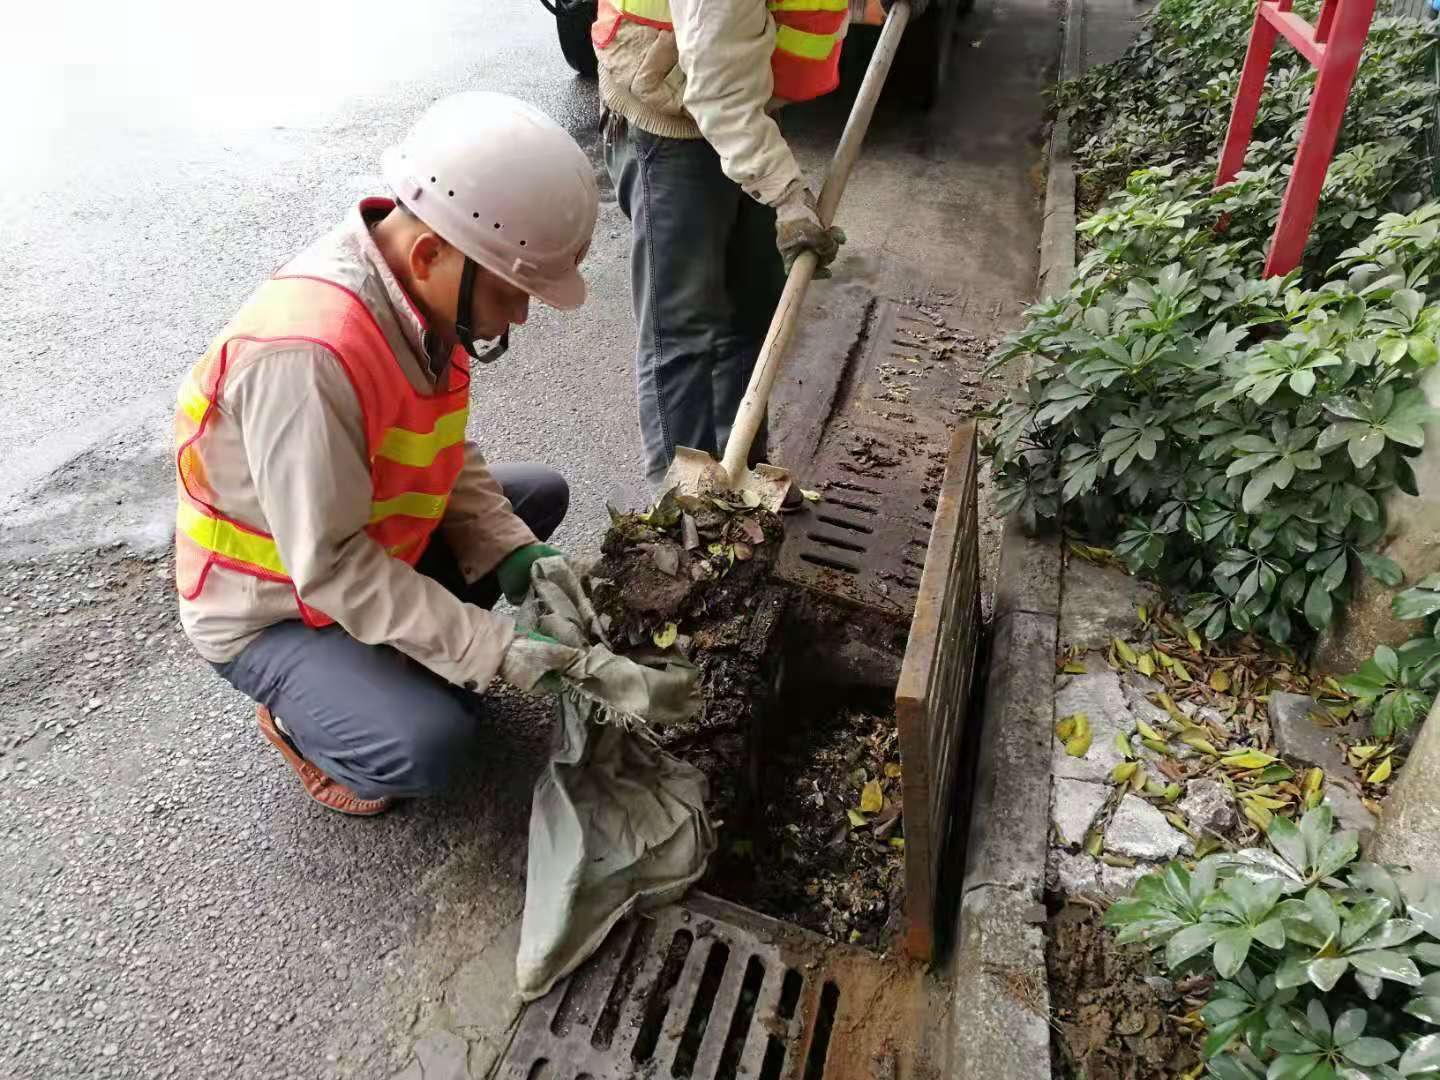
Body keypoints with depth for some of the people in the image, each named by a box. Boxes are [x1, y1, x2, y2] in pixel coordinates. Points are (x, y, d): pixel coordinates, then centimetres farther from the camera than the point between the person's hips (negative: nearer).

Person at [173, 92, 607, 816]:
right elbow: (330, 566, -32)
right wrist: (492, 648, -30)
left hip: (376, 538, 8)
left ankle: (387, 653, 11)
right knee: (430, 746, -27)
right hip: (269, 610, -8)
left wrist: (513, 553, -13)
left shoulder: (422, 289, -11)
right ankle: (297, 718, 8)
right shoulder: (308, 353, -37)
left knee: (541, 494, 9)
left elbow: (442, 451, 0)